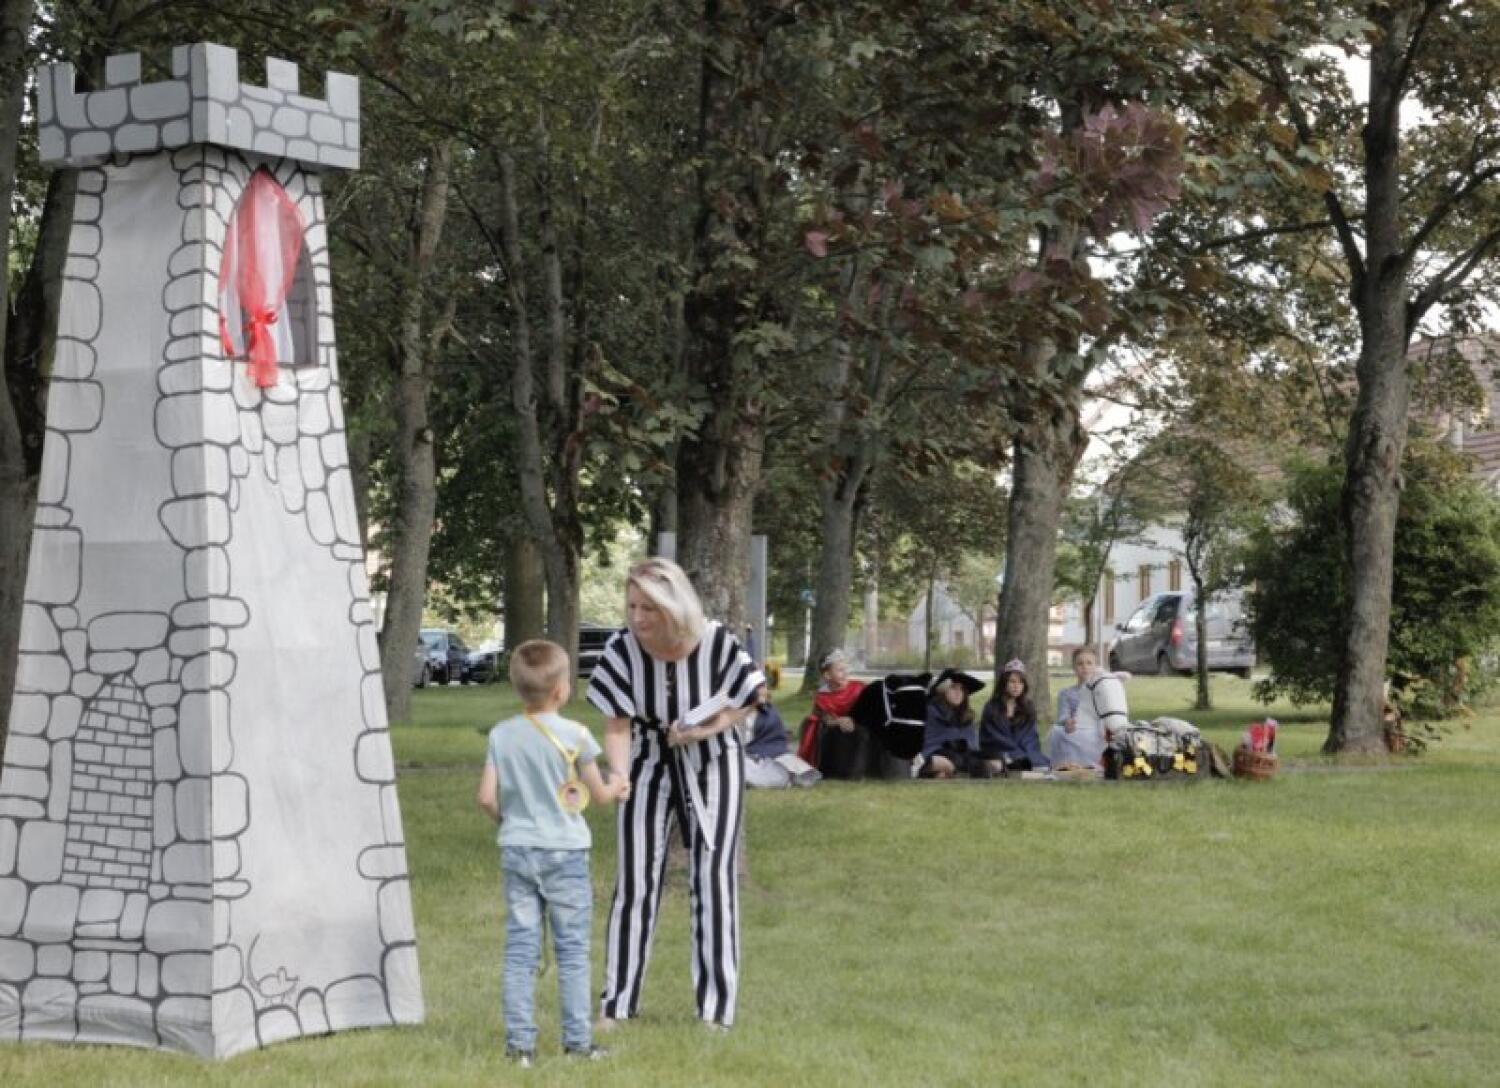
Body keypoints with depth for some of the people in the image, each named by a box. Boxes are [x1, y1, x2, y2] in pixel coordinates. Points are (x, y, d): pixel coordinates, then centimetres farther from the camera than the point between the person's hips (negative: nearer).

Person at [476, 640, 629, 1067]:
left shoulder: (501, 735, 0)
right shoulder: (573, 735, -11)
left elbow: (487, 796, -1)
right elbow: (599, 794, -2)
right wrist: (617, 786, 20)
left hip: (516, 850, 3)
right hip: (564, 853, -3)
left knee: (520, 947, 6)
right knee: (572, 949, 5)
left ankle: (519, 1042, 5)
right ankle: (578, 1040, 7)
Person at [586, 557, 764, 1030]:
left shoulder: (717, 643, -23)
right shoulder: (621, 650, -21)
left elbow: (745, 700, -5)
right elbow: (617, 725, -19)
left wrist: (707, 727, -22)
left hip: (712, 764, -1)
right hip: (648, 763, 1)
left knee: (712, 878, -1)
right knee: (635, 880, 3)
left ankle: (716, 1011, 6)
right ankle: (616, 1005, 12)